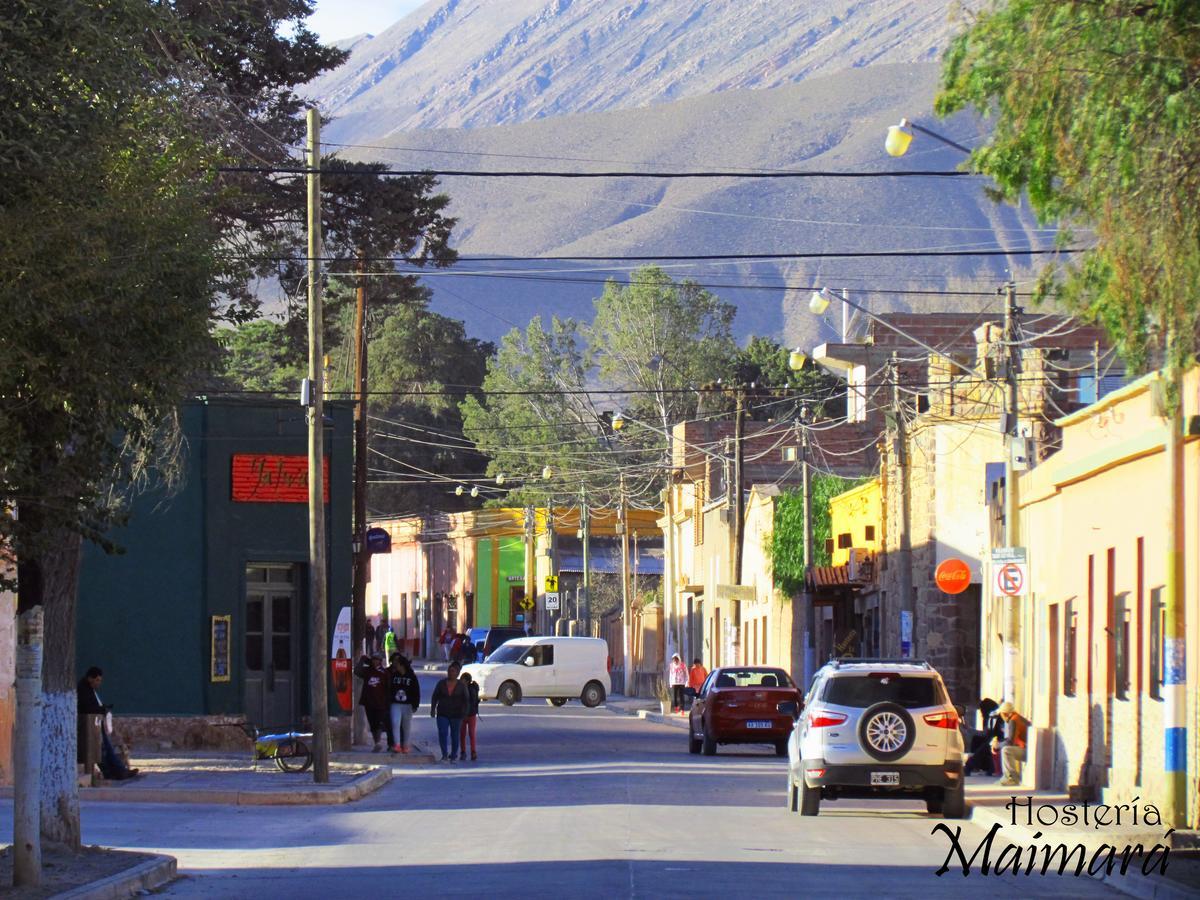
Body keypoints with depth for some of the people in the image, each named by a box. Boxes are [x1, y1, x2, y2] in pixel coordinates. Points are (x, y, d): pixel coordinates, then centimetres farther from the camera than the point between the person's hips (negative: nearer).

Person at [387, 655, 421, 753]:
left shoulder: (411, 676, -2)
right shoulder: (393, 675, 4)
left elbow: (416, 692, 1)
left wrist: (415, 705, -3)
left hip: (407, 705, -1)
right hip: (395, 704, 1)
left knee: (407, 726, 6)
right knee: (395, 723, -13)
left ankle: (405, 745, 16)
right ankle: (397, 745, -16)